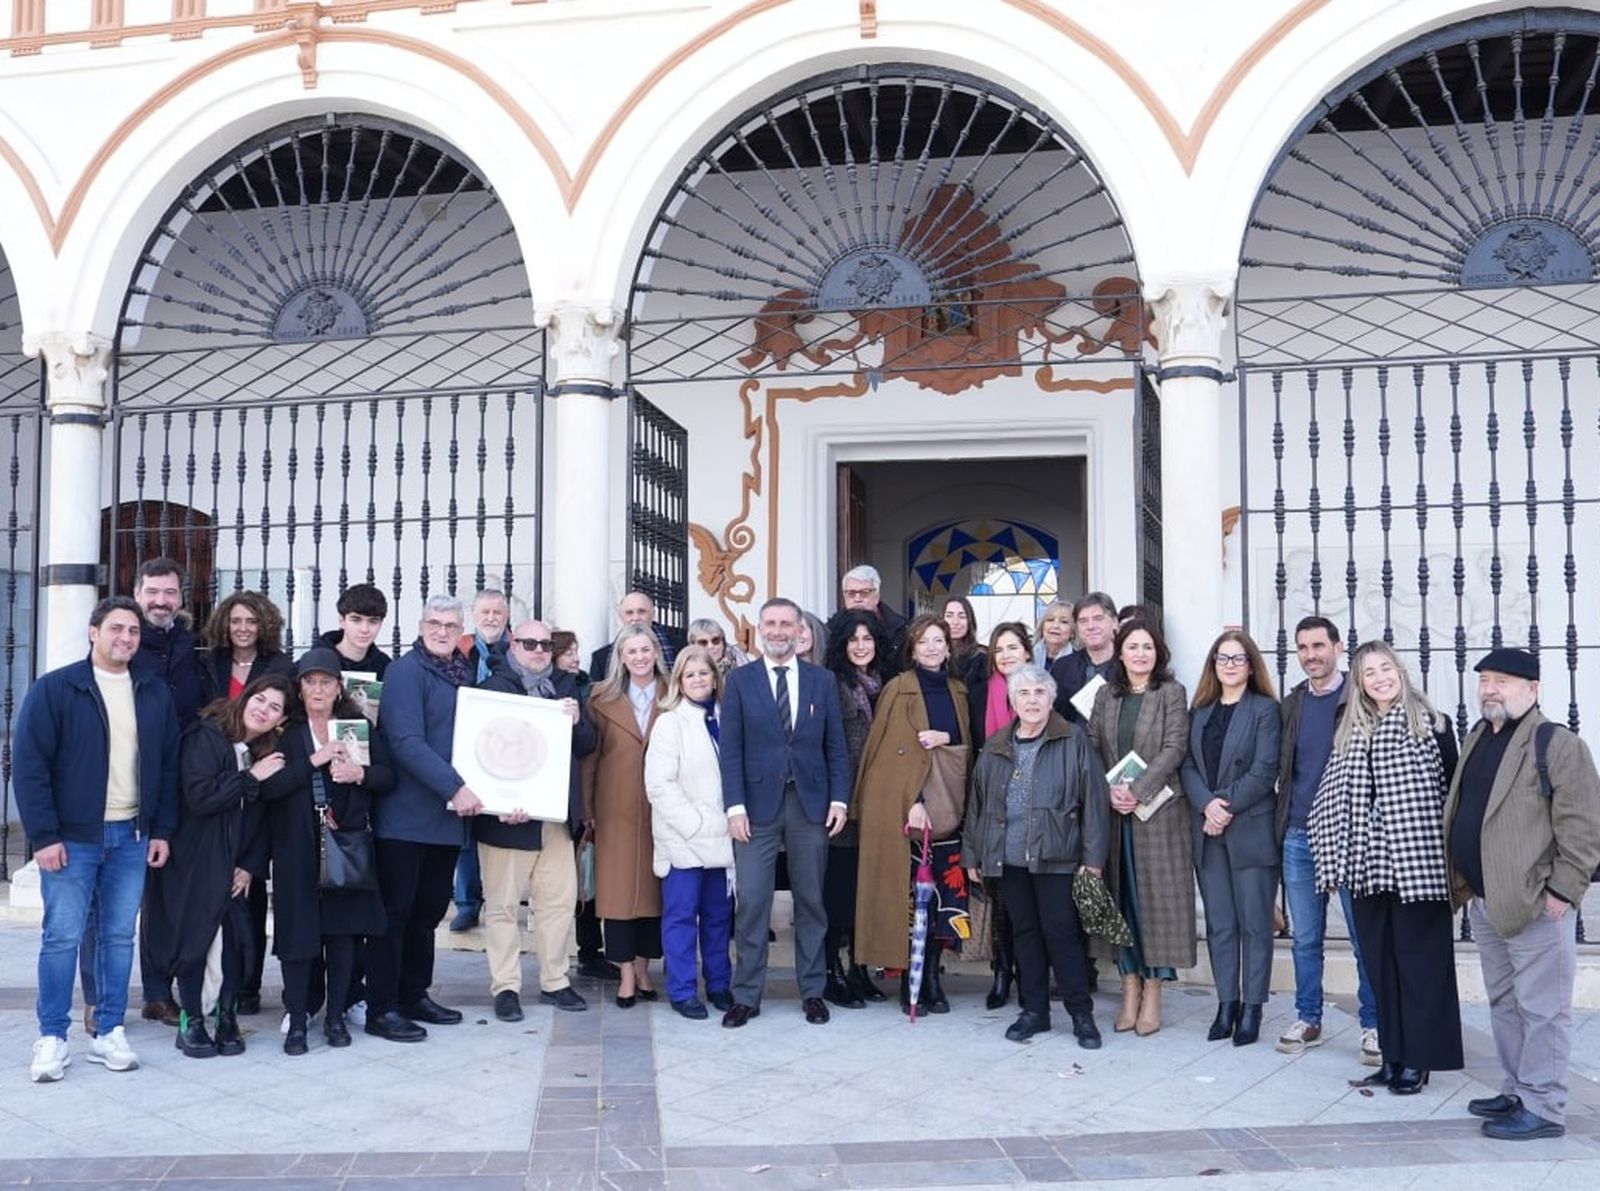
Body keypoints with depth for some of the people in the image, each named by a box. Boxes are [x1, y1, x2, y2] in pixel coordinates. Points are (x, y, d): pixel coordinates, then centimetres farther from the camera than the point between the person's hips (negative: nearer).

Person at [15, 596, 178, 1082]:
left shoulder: (156, 693, 8)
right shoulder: (53, 689, -5)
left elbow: (168, 765, 10)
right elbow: (28, 764, -8)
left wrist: (162, 830, 5)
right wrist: (44, 836, -12)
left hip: (133, 837, 4)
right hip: (72, 837, -3)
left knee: (120, 936, 8)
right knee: (62, 937, 0)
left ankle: (109, 1032, 18)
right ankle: (52, 1038, 11)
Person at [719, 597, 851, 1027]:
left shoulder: (822, 681, 7)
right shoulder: (739, 680, 3)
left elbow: (836, 747, 8)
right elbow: (731, 749, -1)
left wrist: (839, 799, -2)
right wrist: (735, 805, -8)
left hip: (811, 804, 1)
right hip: (758, 805, -1)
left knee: (811, 901, 8)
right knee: (751, 902, -1)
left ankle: (812, 992, 19)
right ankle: (746, 996, 9)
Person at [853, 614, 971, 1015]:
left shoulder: (957, 691, 14)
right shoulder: (898, 689, -1)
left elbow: (967, 745, 17)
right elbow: (894, 750, -8)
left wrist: (946, 737, -6)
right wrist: (912, 801, -18)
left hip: (946, 802, 5)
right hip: (905, 802, -5)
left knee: (944, 889, 1)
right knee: (909, 890, -5)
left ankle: (932, 977, 11)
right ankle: (910, 981, 4)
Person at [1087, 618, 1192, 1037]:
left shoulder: (1172, 693, -1)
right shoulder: (1106, 695, 11)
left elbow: (1174, 749, -9)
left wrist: (1138, 791, -16)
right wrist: (1110, 791, -8)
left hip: (1157, 810, -4)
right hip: (1114, 812, 4)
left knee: (1156, 896, 0)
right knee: (1121, 897, 6)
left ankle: (1152, 994, 7)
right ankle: (1130, 989, 14)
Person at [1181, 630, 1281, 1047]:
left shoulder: (1265, 709, -1)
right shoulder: (1200, 712, 13)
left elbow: (1265, 771, -9)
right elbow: (1188, 766, 4)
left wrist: (1228, 807, -14)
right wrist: (1207, 804, -13)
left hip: (1251, 829, -4)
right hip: (1208, 831, 4)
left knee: (1254, 923, 2)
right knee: (1219, 924, 8)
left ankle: (1252, 1008, 10)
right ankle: (1226, 1004, 16)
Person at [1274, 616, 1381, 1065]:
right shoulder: (1291, 704, 11)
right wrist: (1283, 820, 9)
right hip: (1298, 837, 5)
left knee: (1363, 938, 2)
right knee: (1305, 938, 11)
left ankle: (1373, 1026, 12)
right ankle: (1307, 1020, 21)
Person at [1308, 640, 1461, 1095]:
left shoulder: (1431, 724, 0)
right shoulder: (1350, 732, 12)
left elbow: (1453, 787, -2)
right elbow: (1337, 797, 11)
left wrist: (1451, 851, -8)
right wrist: (1338, 861, 5)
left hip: (1417, 864, -5)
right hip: (1369, 865, 5)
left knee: (1419, 957, 1)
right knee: (1379, 960, 9)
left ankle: (1418, 1059, 9)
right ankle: (1393, 1055, 18)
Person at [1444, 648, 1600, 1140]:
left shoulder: (1558, 745, -11)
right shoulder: (1477, 739, 14)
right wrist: (1464, 884, 17)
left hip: (1534, 902, -8)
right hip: (1485, 901, 9)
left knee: (1541, 1008, -1)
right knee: (1504, 1003, 17)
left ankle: (1543, 1108, 8)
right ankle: (1516, 1091, 29)